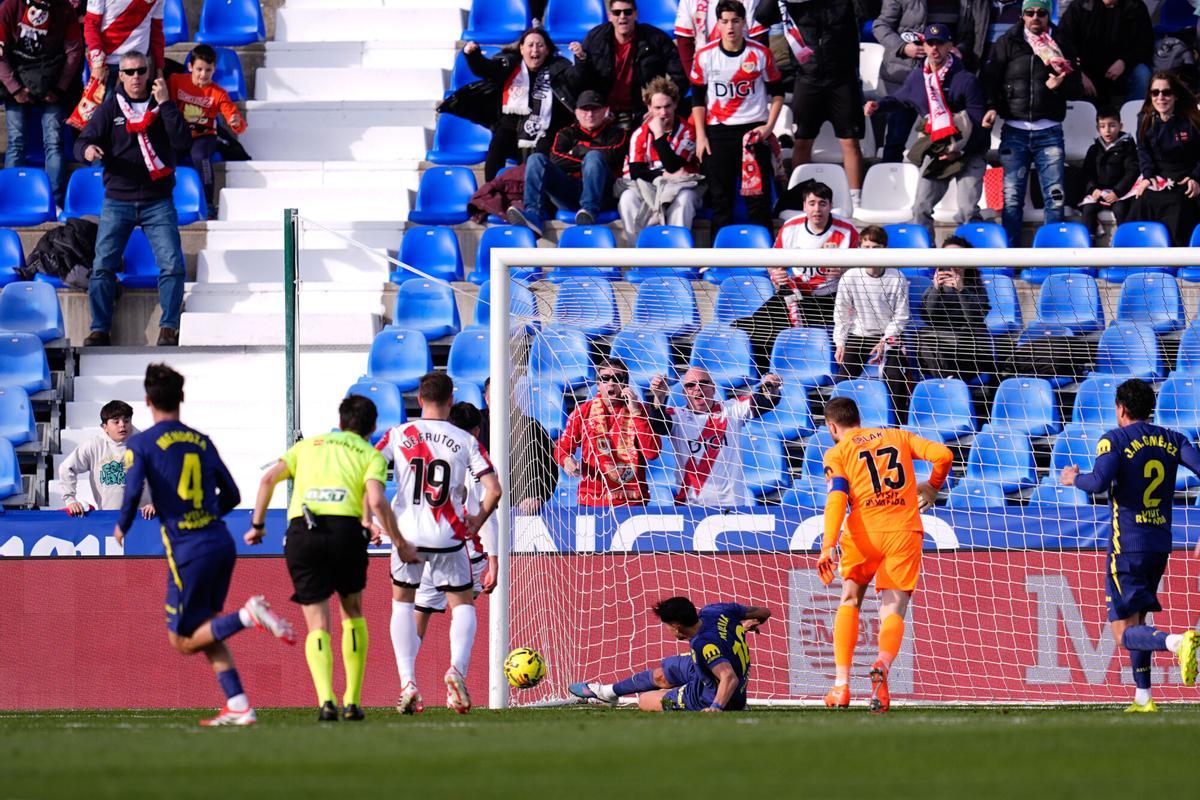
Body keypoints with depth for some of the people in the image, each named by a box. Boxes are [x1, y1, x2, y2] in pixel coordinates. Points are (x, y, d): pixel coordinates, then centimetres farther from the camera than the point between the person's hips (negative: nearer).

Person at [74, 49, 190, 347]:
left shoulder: (163, 105, 6)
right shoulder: (110, 108, 6)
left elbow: (183, 141, -8)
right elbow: (83, 141, 0)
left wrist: (164, 104, -14)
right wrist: (87, 150, -24)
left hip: (158, 202, 0)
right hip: (117, 201, 0)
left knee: (172, 264, -11)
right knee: (103, 266, -6)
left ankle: (169, 327, -3)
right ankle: (99, 329, 1)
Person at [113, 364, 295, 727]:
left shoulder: (141, 444, -2)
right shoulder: (202, 442, 13)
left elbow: (133, 490, -15)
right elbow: (232, 496, 15)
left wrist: (122, 527, 4)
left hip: (187, 550, -6)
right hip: (221, 543, 6)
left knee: (183, 640, 4)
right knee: (206, 633, 19)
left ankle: (248, 614, -19)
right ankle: (238, 706, 6)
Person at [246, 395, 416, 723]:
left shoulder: (309, 445, 24)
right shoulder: (371, 455, 15)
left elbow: (269, 478, 13)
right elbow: (376, 501, -3)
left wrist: (257, 524, 20)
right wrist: (398, 542, 6)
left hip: (301, 532, 1)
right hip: (345, 529, -1)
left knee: (318, 626, 5)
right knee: (353, 613, 22)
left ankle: (326, 700, -16)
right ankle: (352, 702, 16)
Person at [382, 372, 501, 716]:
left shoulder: (399, 435, 1)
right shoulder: (466, 441, -1)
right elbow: (493, 490, -6)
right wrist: (477, 522, 10)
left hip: (407, 533, 1)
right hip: (449, 537, -1)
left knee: (402, 603, 19)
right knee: (462, 605, 15)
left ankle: (408, 683, 5)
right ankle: (457, 668, -12)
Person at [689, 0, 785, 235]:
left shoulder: (761, 54, -2)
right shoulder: (705, 55, -2)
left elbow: (776, 92, 8)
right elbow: (697, 98, 5)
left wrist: (769, 126, -3)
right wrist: (700, 136, 0)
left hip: (754, 130, -1)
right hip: (717, 132, 1)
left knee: (758, 195, -2)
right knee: (720, 197, 4)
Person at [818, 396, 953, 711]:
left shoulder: (837, 452, 10)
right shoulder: (898, 436, 18)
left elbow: (837, 499, -6)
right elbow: (943, 454, 7)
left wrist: (827, 546, -15)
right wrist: (932, 487, 27)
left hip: (863, 533, -1)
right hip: (905, 532, 1)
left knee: (849, 602, 19)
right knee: (893, 612, 4)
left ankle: (841, 685, 9)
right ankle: (882, 665, -29)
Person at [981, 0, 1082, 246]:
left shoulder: (1060, 46, 9)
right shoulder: (1007, 43, 6)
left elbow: (1076, 87, 12)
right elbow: (990, 78, 1)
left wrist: (1059, 86, -9)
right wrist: (991, 107, -16)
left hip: (1049, 131, 0)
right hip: (1014, 131, 0)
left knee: (1055, 198, -4)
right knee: (1011, 198, 0)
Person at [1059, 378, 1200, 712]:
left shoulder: (1115, 440, -7)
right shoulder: (1172, 440, 8)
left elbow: (1099, 483, -22)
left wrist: (1074, 479, 0)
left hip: (1127, 544, -6)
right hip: (1161, 544, 6)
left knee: (1124, 633, -8)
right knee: (1137, 620, 21)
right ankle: (1143, 697, 16)